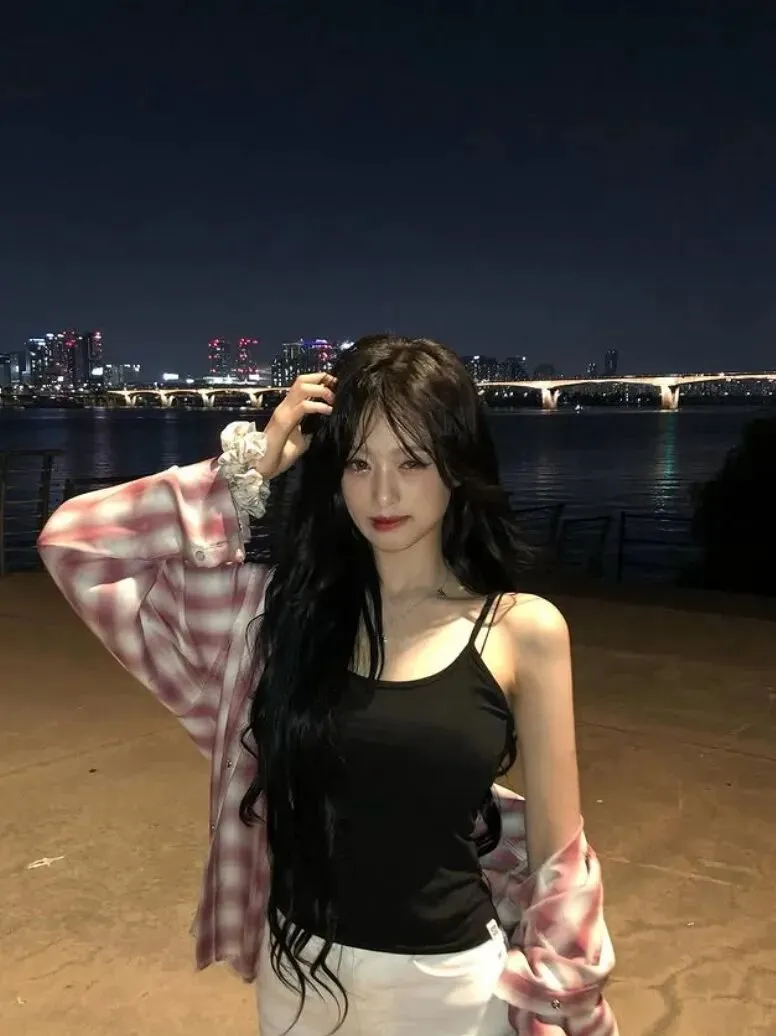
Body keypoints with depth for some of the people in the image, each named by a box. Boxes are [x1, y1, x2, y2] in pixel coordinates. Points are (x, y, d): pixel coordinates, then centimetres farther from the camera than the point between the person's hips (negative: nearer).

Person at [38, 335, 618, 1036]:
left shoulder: (524, 631, -12)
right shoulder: (291, 606, -6)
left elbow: (557, 853, -4)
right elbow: (76, 544, -8)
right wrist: (253, 466, -13)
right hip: (297, 971, 3)